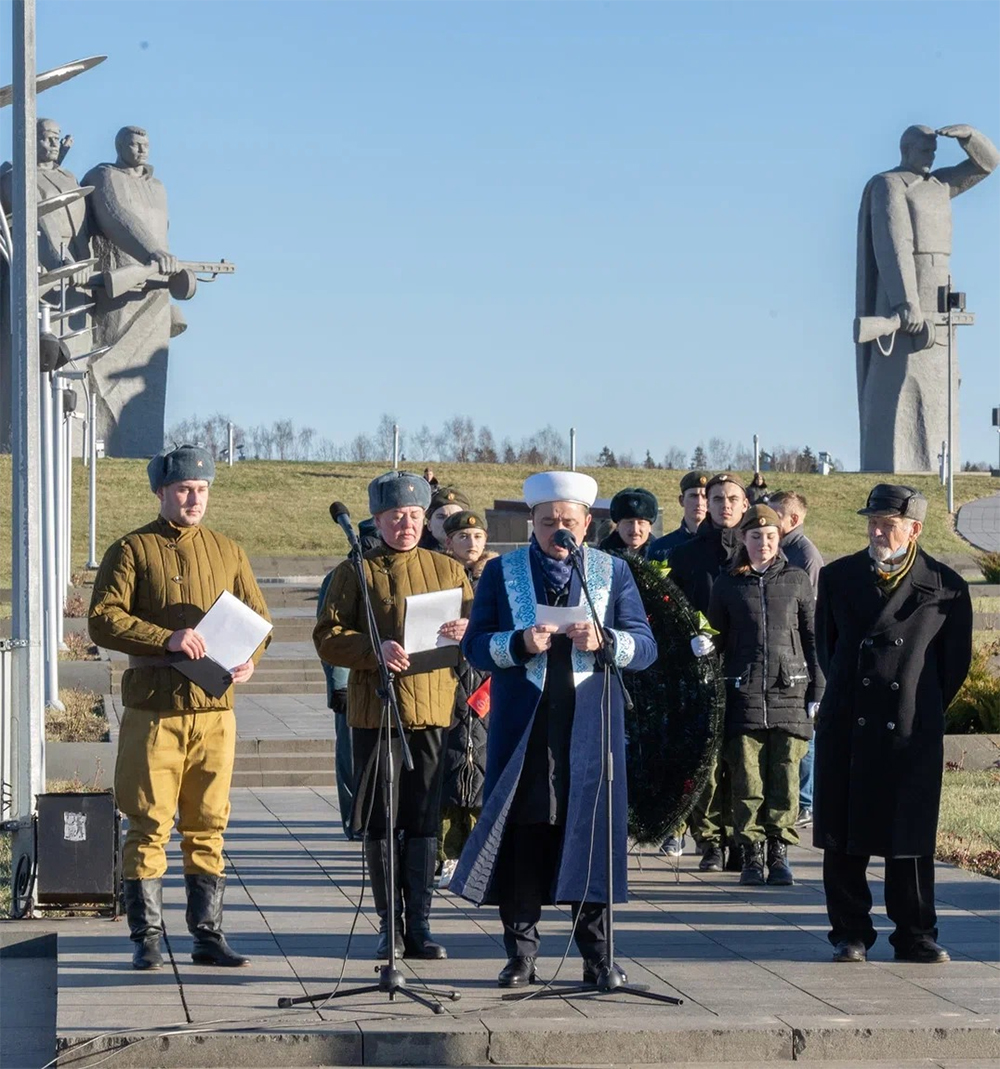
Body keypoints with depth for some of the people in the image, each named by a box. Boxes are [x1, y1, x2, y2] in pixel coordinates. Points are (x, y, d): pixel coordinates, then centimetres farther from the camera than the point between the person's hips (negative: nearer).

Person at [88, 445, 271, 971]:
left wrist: (249, 659, -5)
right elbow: (103, 620, -9)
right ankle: (146, 939, 6)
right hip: (153, 710, -3)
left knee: (208, 827, 7)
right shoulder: (132, 551, 1)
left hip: (215, 709, 4)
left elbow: (258, 617, 17)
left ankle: (208, 936, 13)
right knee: (148, 827, -1)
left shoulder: (227, 551, 14)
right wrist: (166, 638, -21)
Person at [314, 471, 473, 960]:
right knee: (380, 824, 1)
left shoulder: (447, 570, 14)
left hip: (433, 712, 2)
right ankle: (390, 923, 10)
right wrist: (374, 648, -20)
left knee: (425, 822, 3)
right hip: (375, 712, -2)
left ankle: (419, 924, 9)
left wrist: (468, 631, -12)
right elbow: (327, 637, -3)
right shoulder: (355, 572, 5)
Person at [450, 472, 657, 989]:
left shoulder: (614, 572, 10)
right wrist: (521, 643, -16)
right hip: (523, 729, 0)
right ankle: (521, 954, 6)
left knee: (591, 832, 1)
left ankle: (597, 955, 9)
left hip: (590, 728, 0)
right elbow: (475, 646, 3)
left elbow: (644, 646, 4)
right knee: (523, 836, -1)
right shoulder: (501, 572, 9)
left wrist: (603, 640, -17)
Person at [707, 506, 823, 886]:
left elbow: (813, 637, 11)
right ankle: (751, 854, 6)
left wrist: (817, 690, 6)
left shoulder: (797, 580, 9)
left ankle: (779, 853, 7)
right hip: (743, 693, 0)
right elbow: (716, 639, 13)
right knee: (746, 778, -2)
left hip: (790, 690, 0)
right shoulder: (728, 584, 9)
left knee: (785, 775, -1)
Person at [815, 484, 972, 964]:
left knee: (911, 836, 3)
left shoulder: (946, 587, 0)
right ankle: (850, 933, 12)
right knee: (843, 835, 3)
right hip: (846, 727, 2)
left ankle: (915, 936, 13)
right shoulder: (838, 577, 6)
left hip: (913, 729, -2)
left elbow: (955, 661, 9)